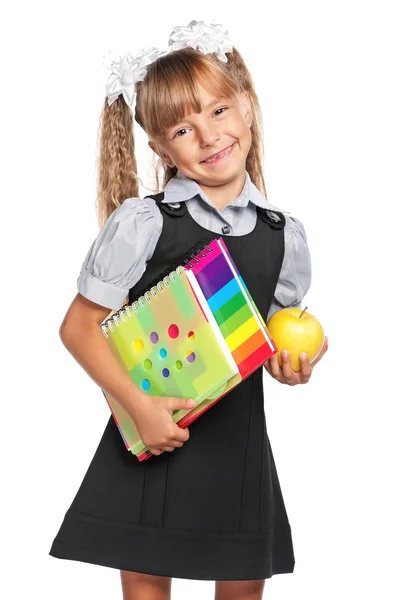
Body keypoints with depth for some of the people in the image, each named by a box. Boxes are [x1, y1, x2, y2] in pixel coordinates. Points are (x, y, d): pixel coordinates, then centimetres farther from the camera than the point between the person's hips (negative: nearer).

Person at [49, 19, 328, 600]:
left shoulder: (284, 234, 1)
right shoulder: (142, 221, -10)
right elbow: (79, 327, -9)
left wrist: (292, 359, -7)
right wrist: (140, 405, -18)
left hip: (239, 438, 3)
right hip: (152, 434, -3)